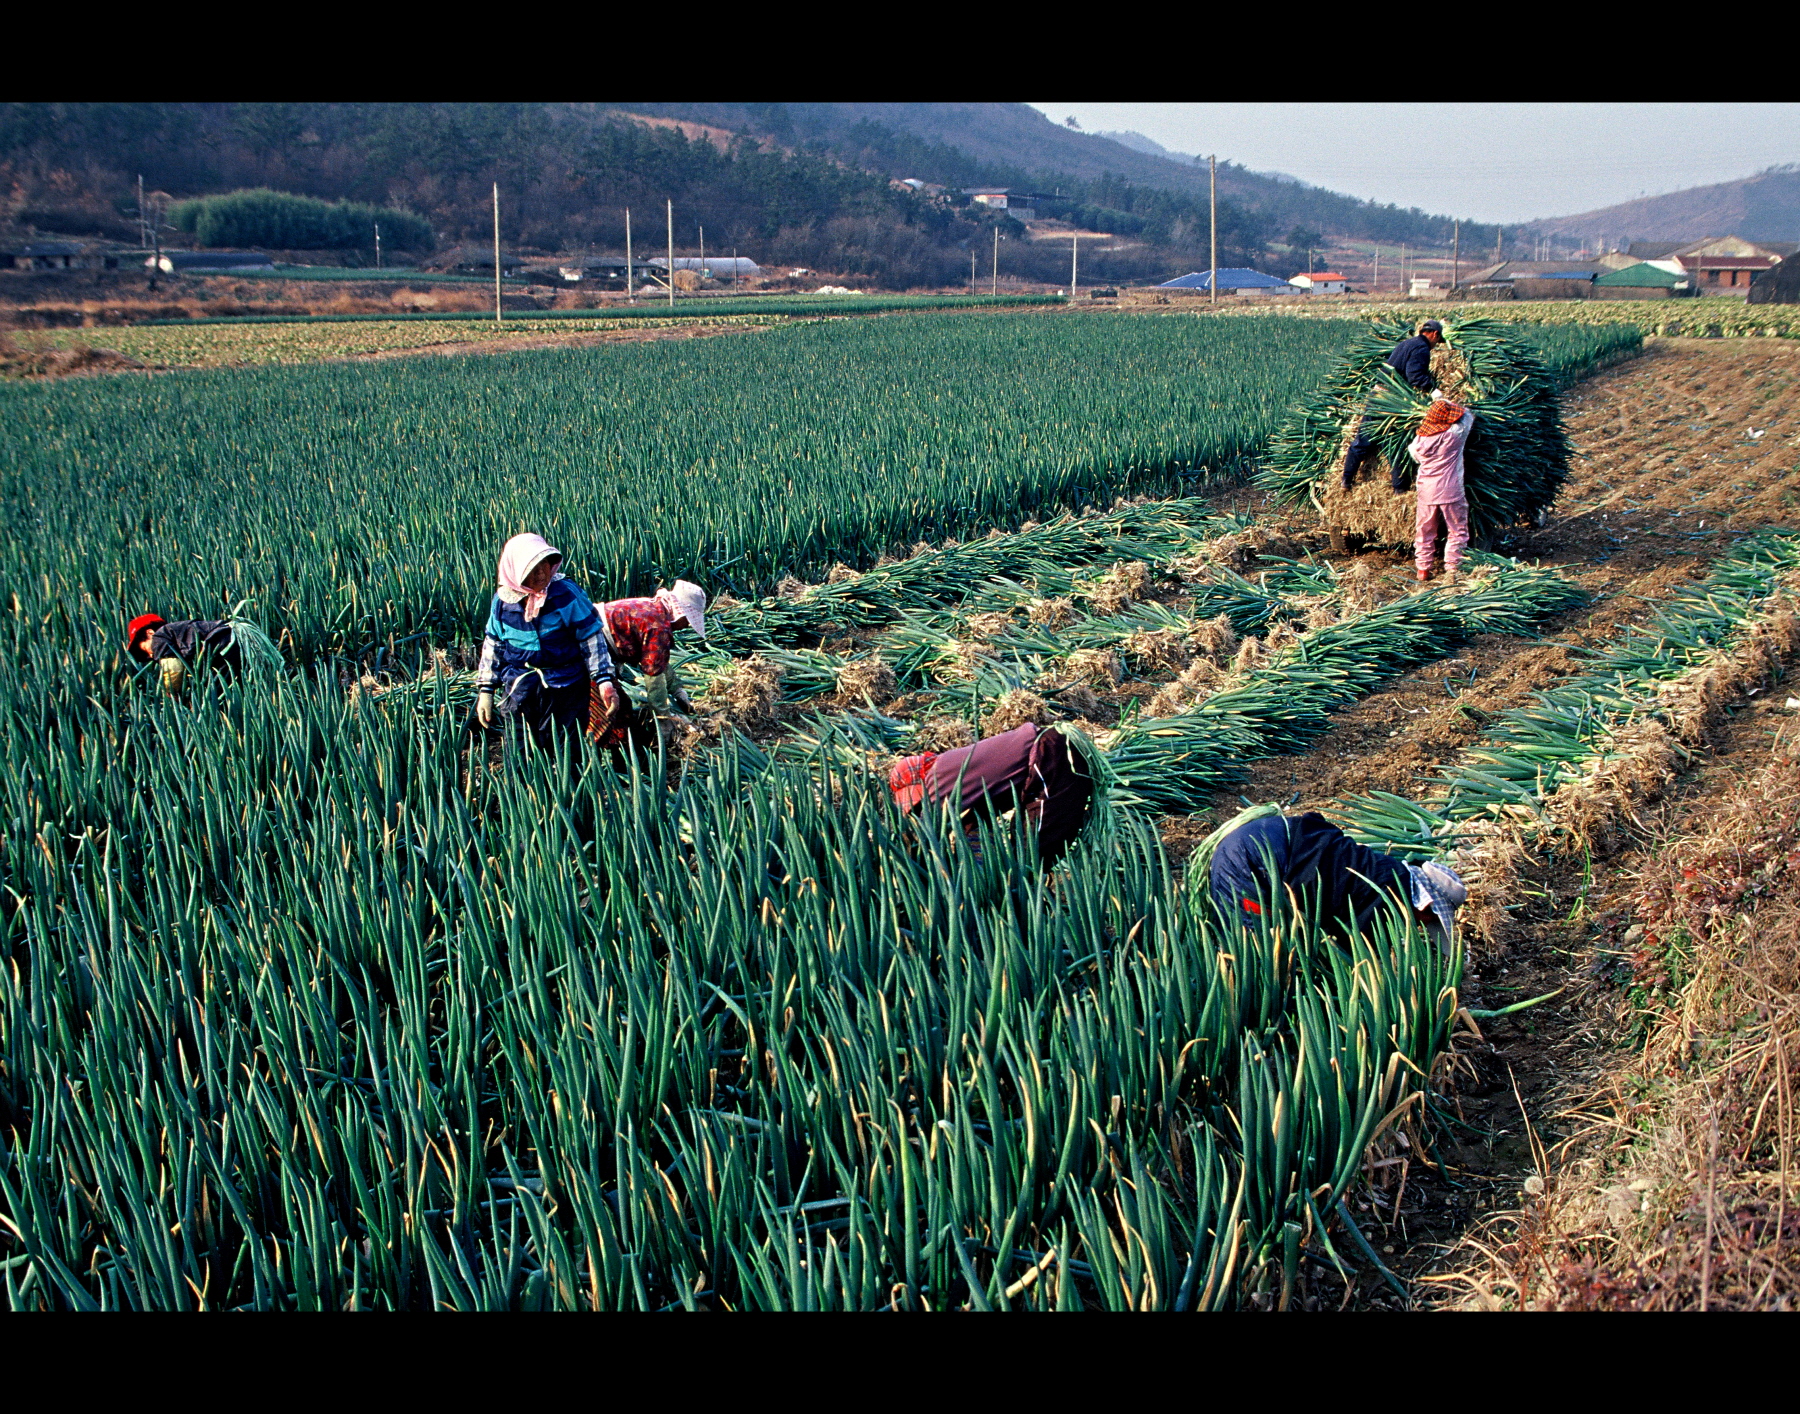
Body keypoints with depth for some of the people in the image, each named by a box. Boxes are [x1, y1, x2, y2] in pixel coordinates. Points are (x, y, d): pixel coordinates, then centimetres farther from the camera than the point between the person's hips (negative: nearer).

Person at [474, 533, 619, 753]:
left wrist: (604, 680, -13)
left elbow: (591, 636, -7)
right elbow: (492, 645, 10)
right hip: (520, 685, 3)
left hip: (566, 684, -3)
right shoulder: (504, 599, -2)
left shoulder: (565, 592, -12)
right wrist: (485, 690, 11)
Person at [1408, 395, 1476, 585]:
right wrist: (1444, 400, 14)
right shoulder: (1454, 434, -11)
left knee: (1425, 531, 15)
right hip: (1451, 491, -3)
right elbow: (1467, 415, 6)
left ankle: (1422, 569, 18)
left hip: (1426, 492, 4)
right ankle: (1451, 571, 1)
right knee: (1457, 531, 7)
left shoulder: (1420, 440, -2)